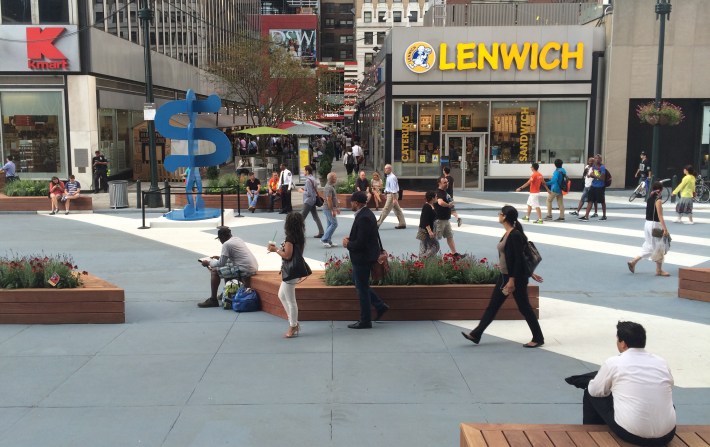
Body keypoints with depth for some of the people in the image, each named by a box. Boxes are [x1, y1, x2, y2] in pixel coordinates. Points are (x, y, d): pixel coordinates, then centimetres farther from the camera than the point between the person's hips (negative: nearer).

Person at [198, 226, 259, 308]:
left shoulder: (226, 244, -10)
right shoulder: (237, 239, 16)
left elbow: (221, 264, -6)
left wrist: (208, 263, 9)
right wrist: (220, 258, 33)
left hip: (245, 270, -9)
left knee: (214, 271, 0)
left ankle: (213, 300, 3)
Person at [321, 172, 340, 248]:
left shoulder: (331, 186, 15)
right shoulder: (329, 187, -18)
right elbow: (329, 200, -24)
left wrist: (336, 208, 25)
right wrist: (333, 210, -24)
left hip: (329, 208, 10)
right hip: (329, 209, -10)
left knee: (330, 225, 11)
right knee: (334, 224, -9)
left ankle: (328, 242, 14)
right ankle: (324, 239, -8)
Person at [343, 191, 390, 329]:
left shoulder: (363, 218, -25)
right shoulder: (366, 213, 7)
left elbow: (360, 243, -27)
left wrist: (347, 244, -10)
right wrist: (350, 239, 4)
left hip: (363, 257, -10)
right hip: (364, 256, 10)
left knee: (362, 288, 2)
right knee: (359, 283, 21)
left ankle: (365, 321, 14)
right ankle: (380, 306, 25)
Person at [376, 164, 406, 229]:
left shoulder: (392, 177, -18)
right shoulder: (388, 177, 11)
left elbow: (393, 188, -22)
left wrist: (394, 199, -25)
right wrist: (385, 194, 25)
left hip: (392, 194, -10)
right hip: (389, 194, 10)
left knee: (386, 209, -6)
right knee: (397, 209, 11)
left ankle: (378, 224, -3)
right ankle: (402, 224, 16)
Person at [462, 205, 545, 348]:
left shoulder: (515, 235, -19)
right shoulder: (507, 234, 9)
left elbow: (519, 259, -21)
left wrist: (512, 280, -23)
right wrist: (530, 273, 21)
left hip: (516, 277, -10)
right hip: (504, 276, 10)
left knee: (524, 307, 2)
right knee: (493, 305, 10)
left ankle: (538, 338, 17)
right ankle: (476, 334, 13)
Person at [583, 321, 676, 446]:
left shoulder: (614, 362, -3)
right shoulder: (662, 362, 8)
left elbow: (595, 391, 10)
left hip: (630, 434, -4)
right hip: (666, 435, 4)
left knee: (590, 393, 17)